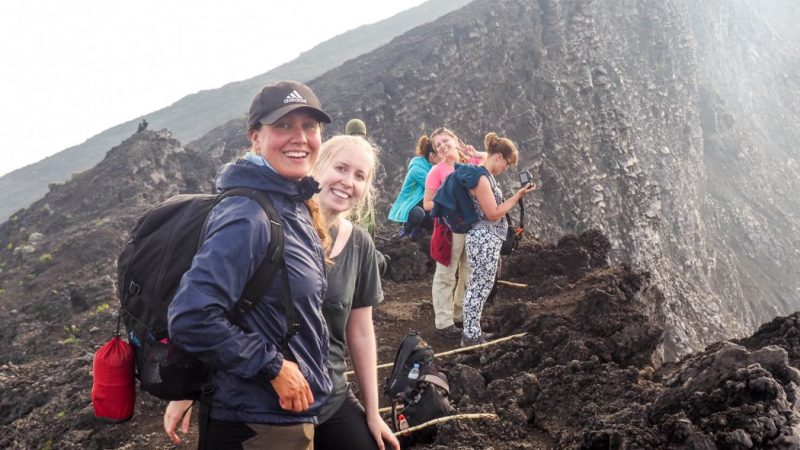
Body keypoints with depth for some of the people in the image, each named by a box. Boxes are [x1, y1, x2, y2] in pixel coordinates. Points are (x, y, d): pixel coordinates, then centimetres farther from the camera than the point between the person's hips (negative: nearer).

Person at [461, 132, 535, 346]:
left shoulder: (485, 174, 13)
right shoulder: (481, 177, -19)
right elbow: (493, 213, -18)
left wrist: (517, 196, 11)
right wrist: (518, 195, -14)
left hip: (488, 239, 10)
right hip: (484, 239, -10)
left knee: (478, 287, 14)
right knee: (479, 288, -3)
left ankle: (472, 332, 23)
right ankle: (471, 336, 5)